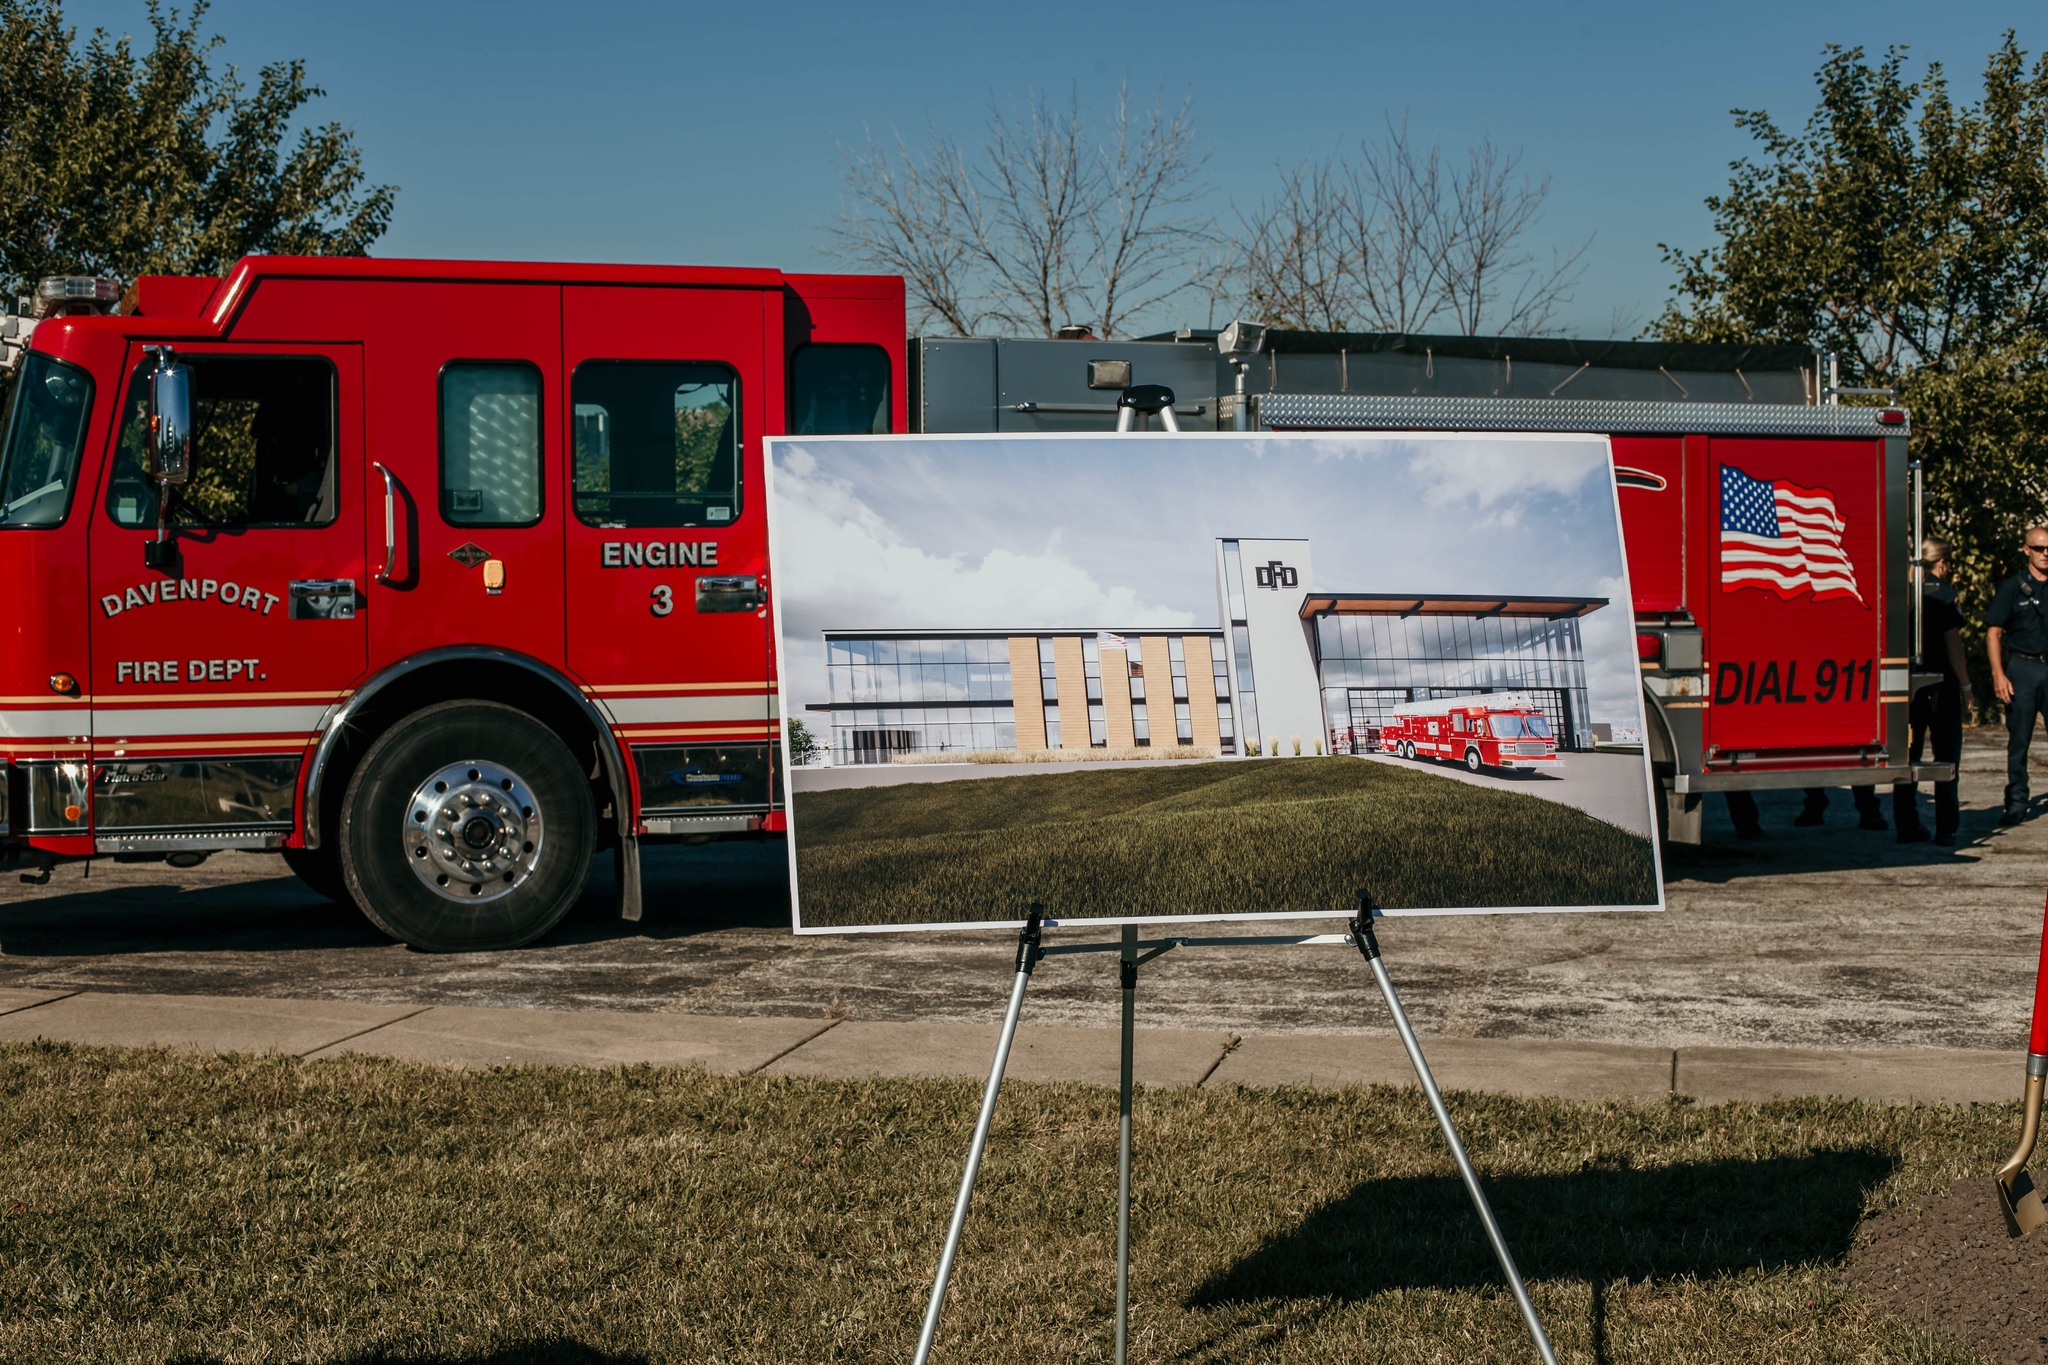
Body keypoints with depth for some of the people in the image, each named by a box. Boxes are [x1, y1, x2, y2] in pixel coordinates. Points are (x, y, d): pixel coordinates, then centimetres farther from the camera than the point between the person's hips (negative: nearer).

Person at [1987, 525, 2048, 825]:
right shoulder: (2012, 587, 1)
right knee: (2019, 740, 2)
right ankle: (2016, 803, 9)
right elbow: (1993, 632, -1)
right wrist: (1999, 675, -9)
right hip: (2022, 668, -2)